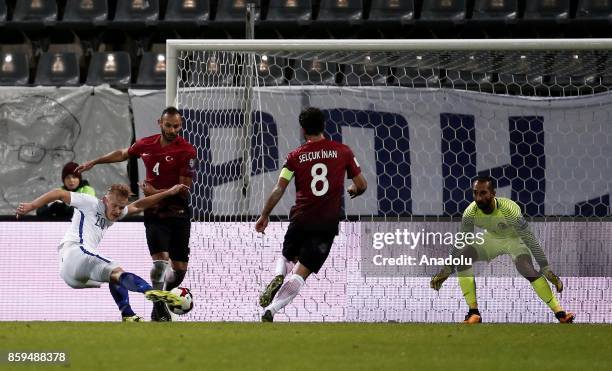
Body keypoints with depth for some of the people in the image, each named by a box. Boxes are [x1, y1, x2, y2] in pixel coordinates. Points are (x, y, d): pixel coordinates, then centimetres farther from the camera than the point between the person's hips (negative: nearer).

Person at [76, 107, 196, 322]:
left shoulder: (186, 151, -8)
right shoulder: (146, 145, 5)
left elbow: (185, 188, -9)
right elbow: (123, 154, 27)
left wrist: (155, 192, -14)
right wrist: (94, 162, 34)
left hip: (178, 213, -1)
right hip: (154, 215, 1)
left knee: (179, 269, 2)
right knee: (160, 261, -17)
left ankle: (161, 298, 29)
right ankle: (160, 310, -5)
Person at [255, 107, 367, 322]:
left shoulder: (295, 156, 2)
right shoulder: (342, 151, 3)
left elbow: (279, 189, -3)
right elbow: (361, 185, 8)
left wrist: (264, 216, 5)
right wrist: (353, 191, 31)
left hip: (300, 220, 1)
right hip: (327, 224, -1)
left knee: (288, 257, 28)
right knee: (301, 273, -3)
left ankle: (278, 276, -4)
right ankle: (271, 310, -20)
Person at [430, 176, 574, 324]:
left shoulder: (509, 209, -35)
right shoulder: (471, 212, -23)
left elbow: (530, 240, -29)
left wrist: (546, 269, -30)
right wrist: (447, 270, -6)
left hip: (515, 239, -4)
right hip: (491, 238, 4)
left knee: (527, 270, -30)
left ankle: (560, 313, -22)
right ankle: (474, 313, -11)